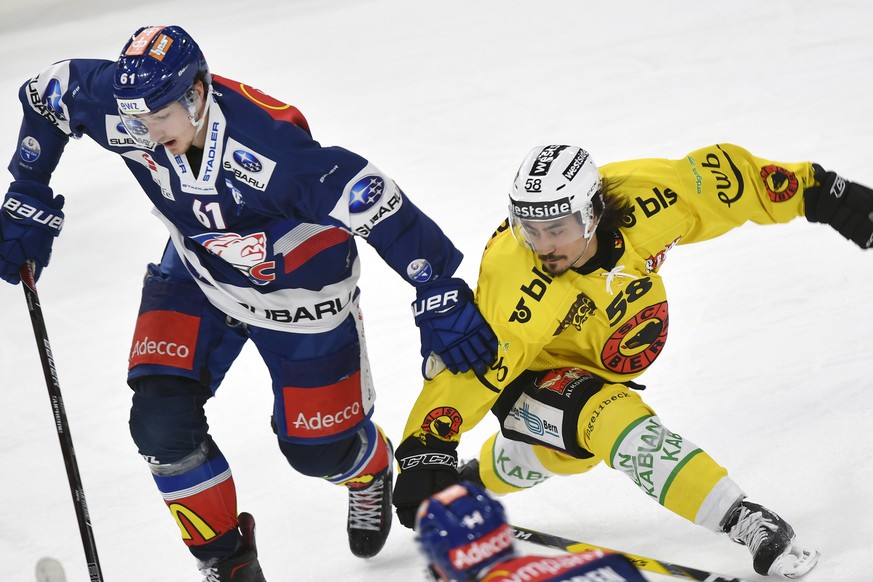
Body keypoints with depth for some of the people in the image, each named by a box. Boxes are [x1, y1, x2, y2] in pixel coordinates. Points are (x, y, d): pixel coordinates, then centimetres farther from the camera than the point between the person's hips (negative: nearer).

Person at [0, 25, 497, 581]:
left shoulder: (267, 149, -40)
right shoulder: (126, 108, -25)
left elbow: (382, 209, -36)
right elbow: (47, 92, -4)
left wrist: (442, 301, -33)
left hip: (297, 289, -4)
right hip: (197, 274, 4)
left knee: (320, 448, 5)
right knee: (162, 422, -13)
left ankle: (371, 468, 46)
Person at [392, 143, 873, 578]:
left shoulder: (642, 201, -28)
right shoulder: (516, 283, -38)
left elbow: (721, 172, -14)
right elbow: (470, 365, -36)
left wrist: (818, 193, -11)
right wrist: (426, 450, -42)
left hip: (600, 366, 6)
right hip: (528, 373, -6)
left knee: (559, 453, 31)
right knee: (613, 418, -33)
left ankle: (473, 484, 60)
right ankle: (745, 522, -30)